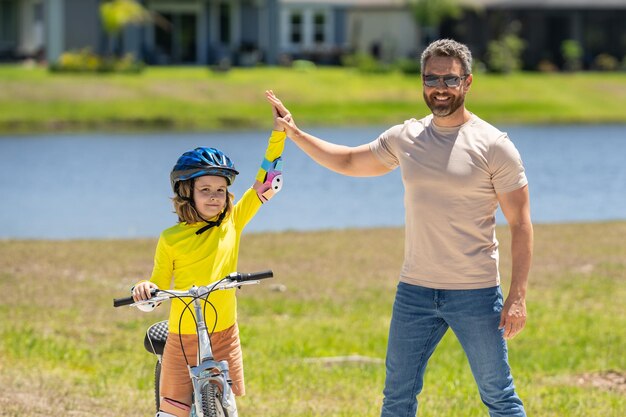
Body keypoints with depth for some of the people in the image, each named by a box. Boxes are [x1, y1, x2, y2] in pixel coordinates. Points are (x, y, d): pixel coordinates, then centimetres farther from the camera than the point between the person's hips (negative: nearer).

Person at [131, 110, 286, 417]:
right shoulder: (171, 240, -6)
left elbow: (266, 182, -1)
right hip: (183, 340, -2)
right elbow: (157, 291, 2)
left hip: (225, 337, 2)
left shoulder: (232, 223, 0)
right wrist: (143, 290, -22)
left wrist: (278, 134, -10)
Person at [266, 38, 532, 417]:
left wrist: (517, 296, -13)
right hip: (415, 290, 5)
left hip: (475, 293, -5)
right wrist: (296, 135, 16)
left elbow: (521, 224, -7)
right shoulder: (406, 138, 7)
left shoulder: (493, 145, -7)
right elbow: (350, 162, 25)